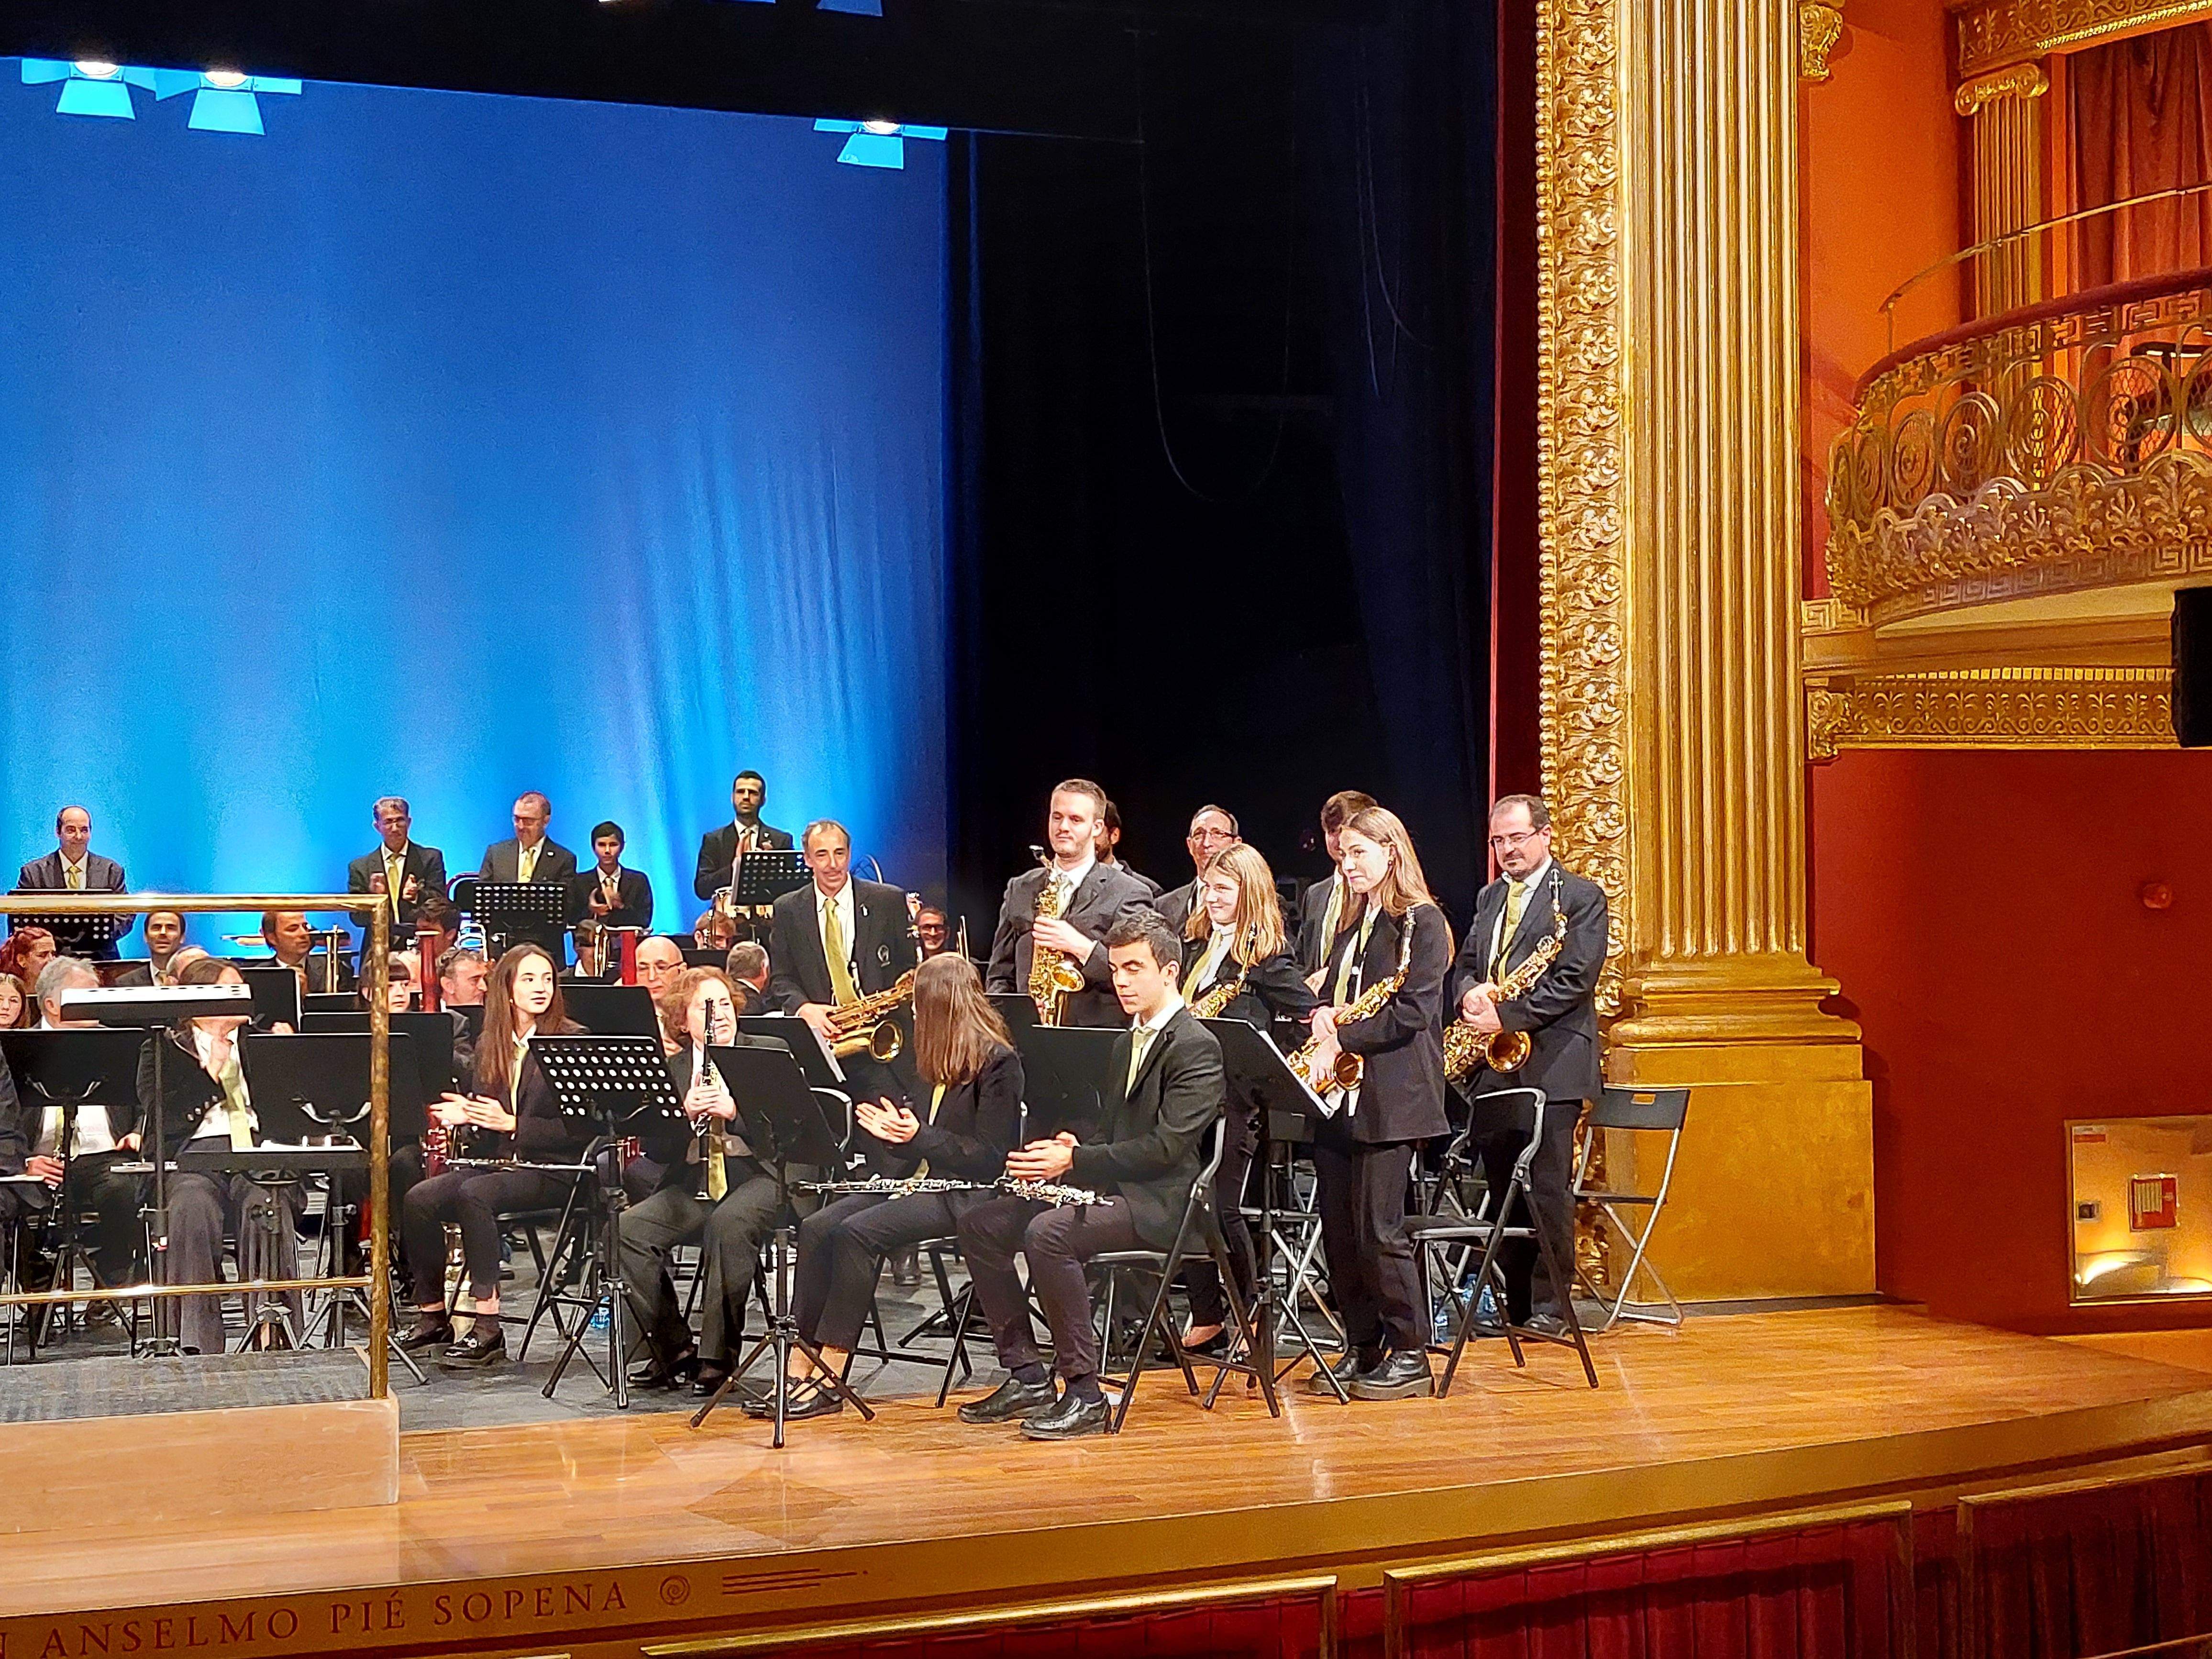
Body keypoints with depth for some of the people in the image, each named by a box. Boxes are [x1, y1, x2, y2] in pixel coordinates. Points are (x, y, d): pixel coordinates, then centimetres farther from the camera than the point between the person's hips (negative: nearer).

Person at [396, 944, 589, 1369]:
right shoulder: (489, 1046, 14)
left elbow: (580, 1127, -11)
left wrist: (512, 1124, -17)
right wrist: (465, 1117, -5)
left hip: (552, 1168, -6)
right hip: (496, 1161, 6)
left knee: (475, 1194, -33)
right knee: (419, 1199, -17)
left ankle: (488, 1329, -30)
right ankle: (431, 1316, -4)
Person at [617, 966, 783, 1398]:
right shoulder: (670, 1069, 14)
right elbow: (656, 1150, 5)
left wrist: (735, 1112, -18)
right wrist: (686, 1114, -14)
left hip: (757, 1175, -3)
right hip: (692, 1185, 4)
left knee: (728, 1224, -37)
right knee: (629, 1229, -23)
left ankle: (718, 1355, -26)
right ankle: (673, 1350, -12)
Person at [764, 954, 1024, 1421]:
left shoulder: (999, 1063, -9)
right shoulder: (940, 1062, 18)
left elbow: (991, 1158, -15)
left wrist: (919, 1135, -22)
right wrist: (892, 1133, 4)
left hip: (966, 1197, -9)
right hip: (921, 1180, 9)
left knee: (857, 1233, -28)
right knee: (816, 1228, -13)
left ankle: (828, 1381, -24)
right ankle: (800, 1365, -19)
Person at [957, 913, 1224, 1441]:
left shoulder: (1196, 1047, -10)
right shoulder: (1127, 1044, 20)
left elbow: (1166, 1146, -20)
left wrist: (1076, 1160, -23)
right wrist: (1072, 1146, 0)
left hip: (1158, 1201, -10)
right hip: (1109, 1187, 10)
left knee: (1048, 1233, -33)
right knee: (980, 1224, -1)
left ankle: (1085, 1395, -25)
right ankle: (1026, 1377, 2)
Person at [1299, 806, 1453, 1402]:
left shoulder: (1422, 923, -5)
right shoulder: (1351, 925, 19)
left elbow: (1412, 1012, -13)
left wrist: (1343, 1037, -15)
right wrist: (1322, 1014, -2)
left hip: (1390, 1096, -8)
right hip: (1337, 1094, 8)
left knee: (1378, 1229, -8)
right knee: (1338, 1228, 6)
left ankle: (1410, 1354, 1)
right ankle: (1361, 1347, 15)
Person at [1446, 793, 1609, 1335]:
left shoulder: (1581, 897, -3)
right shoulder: (1489, 898, 19)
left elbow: (1575, 981, -12)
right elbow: (1465, 964, 20)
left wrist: (1506, 1015, -17)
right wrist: (1469, 994, -4)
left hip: (1548, 1063, -6)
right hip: (1491, 1065, 7)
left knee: (1548, 1190, -6)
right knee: (1501, 1189, 8)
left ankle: (1549, 1307, -1)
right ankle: (1513, 1304, 15)